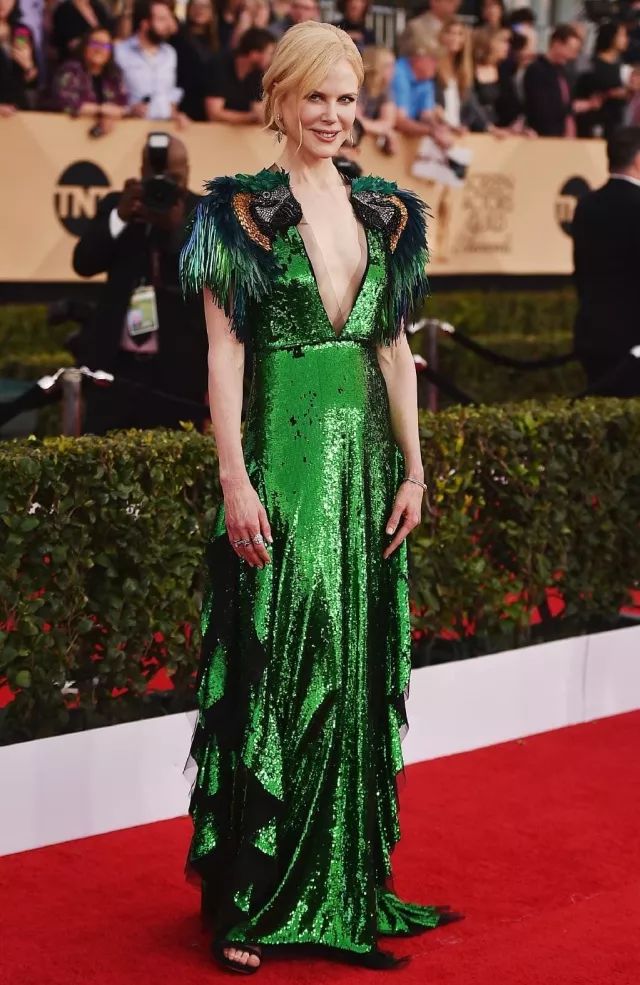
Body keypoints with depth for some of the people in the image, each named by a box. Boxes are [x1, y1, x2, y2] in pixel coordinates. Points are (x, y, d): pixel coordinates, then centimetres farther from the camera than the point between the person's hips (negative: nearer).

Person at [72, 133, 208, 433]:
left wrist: (177, 227, -24)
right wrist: (120, 215, -15)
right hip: (116, 362, 2)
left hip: (178, 369, -2)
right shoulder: (116, 205, 10)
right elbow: (84, 263, -1)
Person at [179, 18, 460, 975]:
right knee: (275, 669, -3)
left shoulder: (385, 211, 11)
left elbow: (396, 347, 13)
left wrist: (413, 467, 8)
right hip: (282, 455, -5)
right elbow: (223, 349, -8)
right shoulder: (243, 209, -4)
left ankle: (348, 884, 21)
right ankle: (245, 904, 6)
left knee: (357, 668, 9)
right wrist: (235, 478, -15)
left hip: (364, 457, 5)